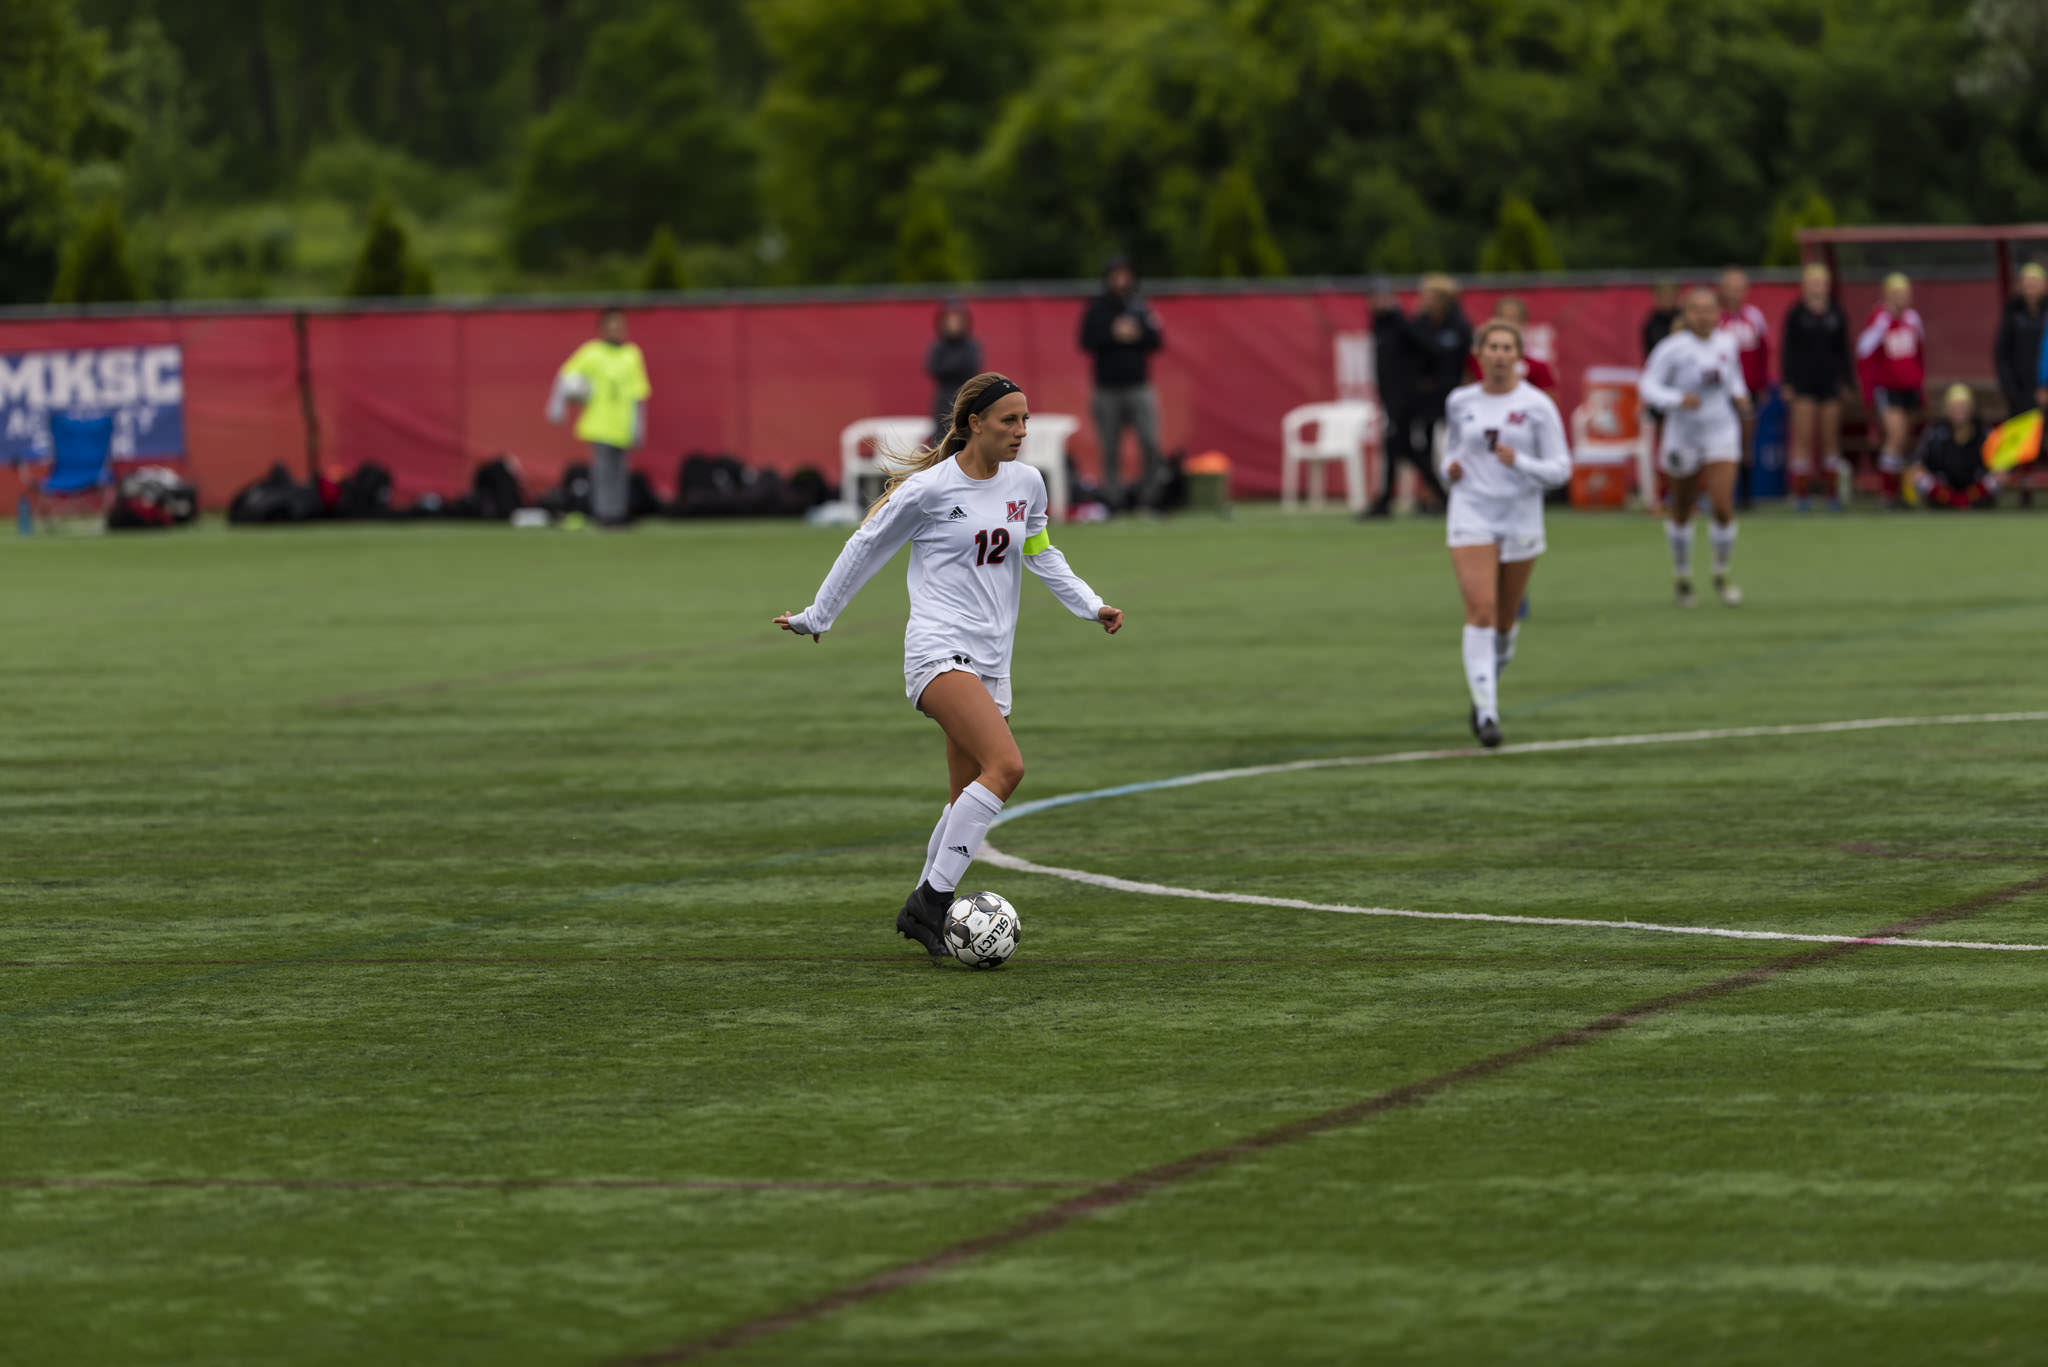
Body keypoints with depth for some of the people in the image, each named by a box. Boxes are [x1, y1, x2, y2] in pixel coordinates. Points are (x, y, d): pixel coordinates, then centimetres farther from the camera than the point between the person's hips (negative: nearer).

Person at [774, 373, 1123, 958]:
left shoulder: (1026, 483, 9)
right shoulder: (929, 489, -9)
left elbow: (1041, 554, 25)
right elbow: (866, 547, 4)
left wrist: (1091, 606, 14)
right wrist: (816, 617, 14)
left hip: (990, 661, 7)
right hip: (939, 650, -7)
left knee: (969, 799, 7)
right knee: (1006, 766, -25)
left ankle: (923, 913, 22)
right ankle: (932, 899, -20)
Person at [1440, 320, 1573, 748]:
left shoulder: (1537, 405, -4)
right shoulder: (1460, 402, 4)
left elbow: (1561, 468, -3)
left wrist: (1520, 463, -20)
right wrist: (1449, 468, 0)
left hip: (1521, 518, 0)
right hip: (1471, 516, 0)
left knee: (1505, 618, 12)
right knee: (1481, 611, -16)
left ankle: (1485, 688, 40)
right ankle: (1486, 712, -19)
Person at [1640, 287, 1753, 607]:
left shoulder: (1726, 344, 1)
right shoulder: (1673, 349, -13)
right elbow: (1647, 386, -14)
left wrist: (1739, 395, 2)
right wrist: (1678, 399, -29)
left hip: (1721, 434, 2)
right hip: (1683, 436, -2)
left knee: (1723, 506, -11)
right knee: (1682, 510, 12)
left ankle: (1722, 574, 11)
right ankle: (1682, 573, 35)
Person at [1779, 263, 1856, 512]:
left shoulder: (1836, 314, 8)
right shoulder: (1796, 314, 1)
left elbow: (1843, 351, 12)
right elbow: (1787, 350, 0)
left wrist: (1848, 382, 7)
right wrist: (1788, 383, -6)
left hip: (1830, 381, 3)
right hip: (1804, 384, -3)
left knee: (1830, 439, 3)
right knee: (1803, 438, -6)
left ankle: (1833, 492, 9)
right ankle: (1802, 493, -3)